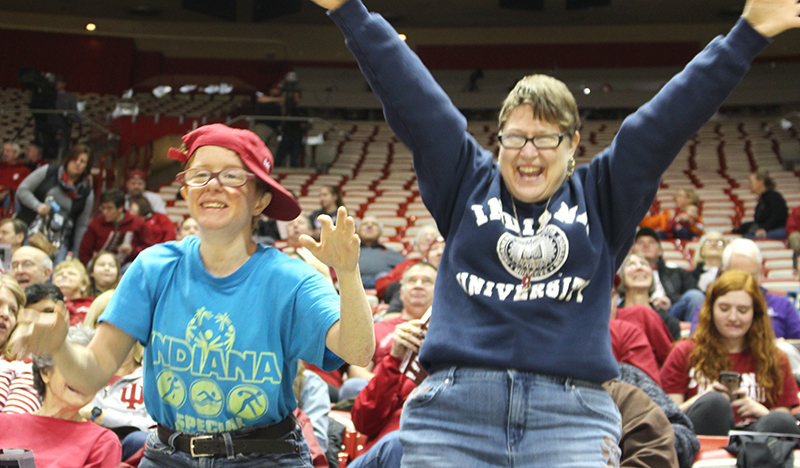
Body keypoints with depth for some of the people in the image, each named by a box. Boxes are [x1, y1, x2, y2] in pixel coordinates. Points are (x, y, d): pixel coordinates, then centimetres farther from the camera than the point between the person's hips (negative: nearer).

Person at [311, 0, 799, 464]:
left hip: (571, 422, 0)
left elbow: (674, 114, 11)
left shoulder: (600, 198, 14)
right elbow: (409, 93, 13)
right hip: (452, 414, 1)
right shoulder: (468, 183, 15)